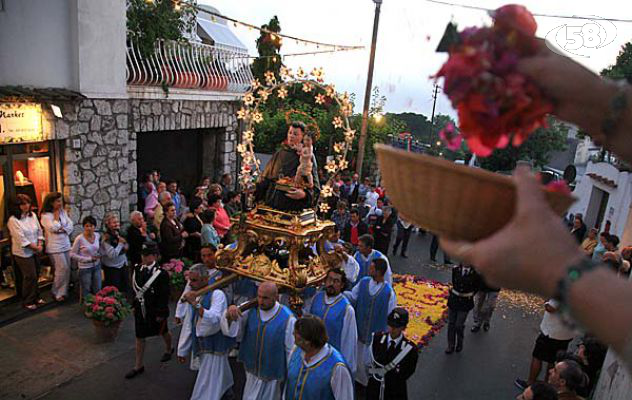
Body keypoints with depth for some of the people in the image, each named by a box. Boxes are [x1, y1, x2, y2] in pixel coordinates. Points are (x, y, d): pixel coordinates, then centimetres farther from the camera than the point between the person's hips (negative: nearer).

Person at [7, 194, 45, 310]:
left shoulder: (33, 215, 3)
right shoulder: (13, 220, -16)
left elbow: (39, 231, 7)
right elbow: (21, 239, -19)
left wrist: (40, 245, -6)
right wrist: (35, 247, -14)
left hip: (35, 251, 6)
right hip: (23, 253, -6)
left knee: (35, 275, 13)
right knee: (30, 277, -2)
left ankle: (35, 297, 29)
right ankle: (28, 302, 13)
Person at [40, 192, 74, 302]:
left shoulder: (63, 212, 8)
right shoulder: (45, 215, -8)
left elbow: (71, 226, 5)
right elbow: (54, 228, -18)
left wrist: (62, 229, -13)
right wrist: (56, 215, -11)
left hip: (66, 244, 6)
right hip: (55, 246, -6)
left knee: (67, 269, 5)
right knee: (63, 268, -11)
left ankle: (63, 291, 17)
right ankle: (57, 292, 5)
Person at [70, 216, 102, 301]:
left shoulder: (97, 235, -2)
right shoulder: (79, 239, -17)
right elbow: (72, 255, -13)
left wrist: (99, 255, -5)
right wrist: (89, 259, -17)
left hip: (96, 266, 5)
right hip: (85, 268, -4)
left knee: (98, 291, 13)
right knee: (86, 292, 10)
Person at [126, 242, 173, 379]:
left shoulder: (161, 274, -22)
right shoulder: (137, 269, -5)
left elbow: (164, 296, -18)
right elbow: (134, 287, 8)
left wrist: (161, 314, -16)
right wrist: (135, 305, 8)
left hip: (155, 311, -4)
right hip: (140, 310, 5)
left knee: (163, 332, 20)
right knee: (139, 337, 11)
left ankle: (169, 349, 49)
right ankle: (138, 366, 23)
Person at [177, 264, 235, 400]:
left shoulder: (217, 295, -17)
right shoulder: (193, 296, 5)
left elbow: (215, 320, -31)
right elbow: (188, 325, 12)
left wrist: (195, 304, -35)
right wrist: (183, 350, 14)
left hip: (214, 349, -7)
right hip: (199, 347, 7)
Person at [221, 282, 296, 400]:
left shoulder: (288, 319, -20)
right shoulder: (251, 312, -6)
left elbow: (292, 351, -14)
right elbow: (232, 331, -10)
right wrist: (229, 315, -30)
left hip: (273, 376, -4)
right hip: (252, 372, 4)